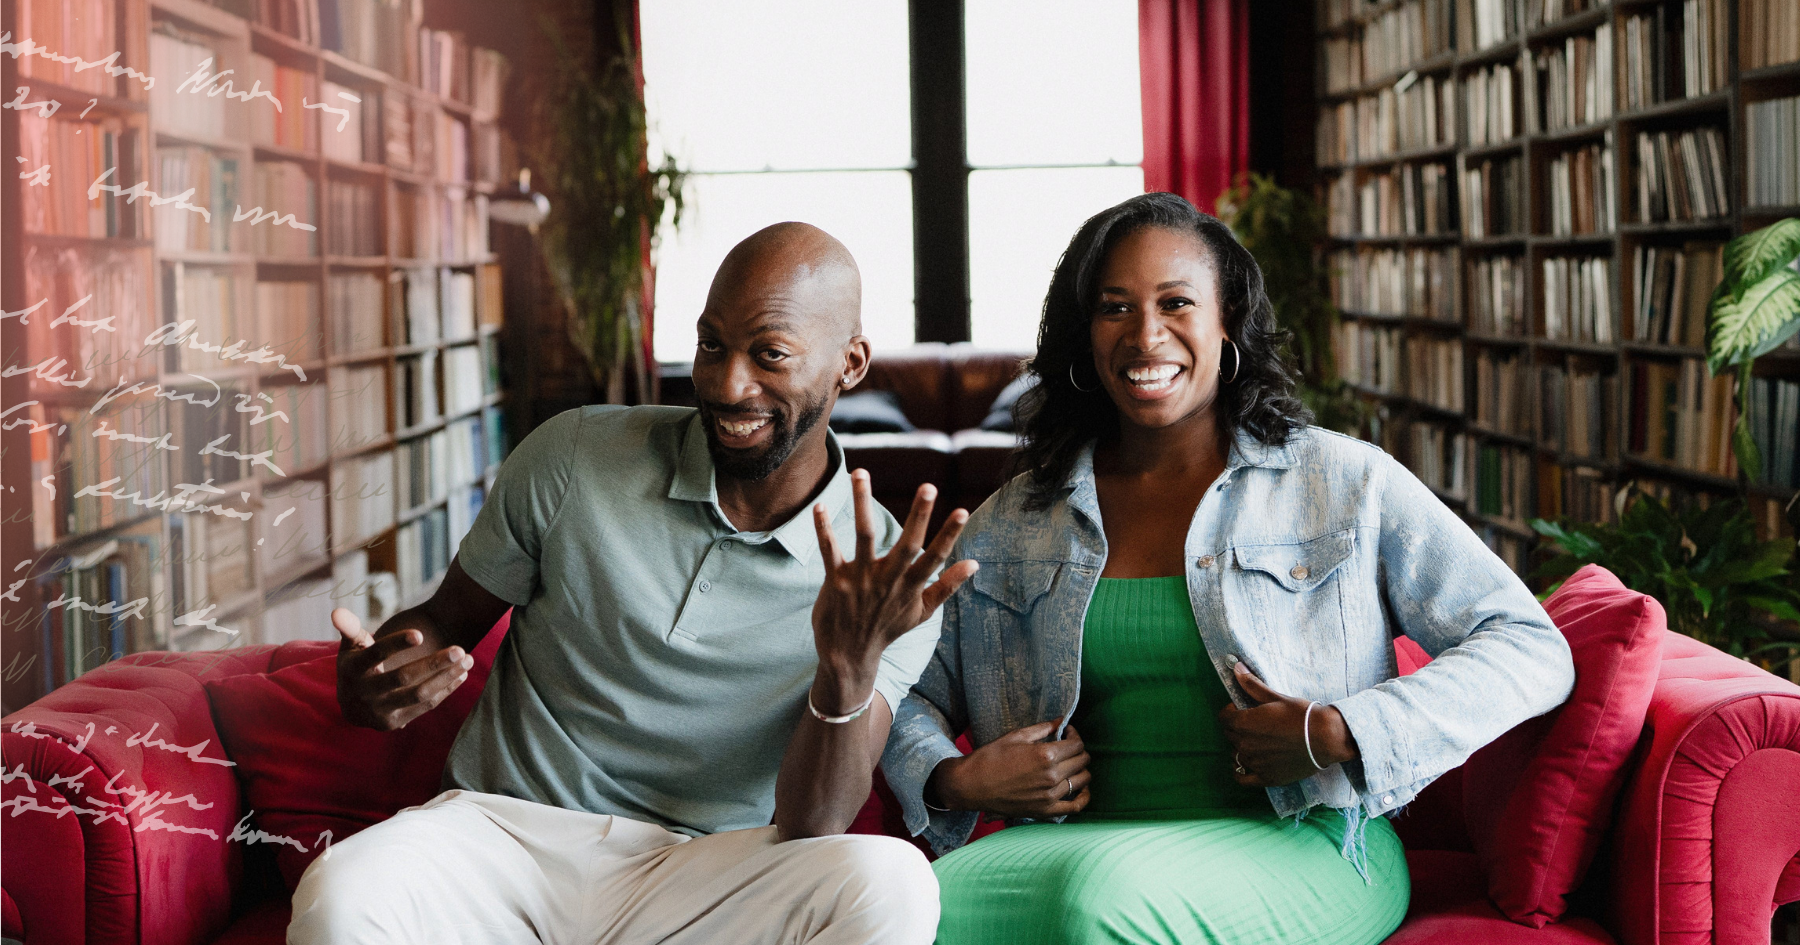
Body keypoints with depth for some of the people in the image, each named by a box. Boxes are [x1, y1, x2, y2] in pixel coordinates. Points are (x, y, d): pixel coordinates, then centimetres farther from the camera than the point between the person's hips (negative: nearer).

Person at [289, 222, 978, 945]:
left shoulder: (888, 580, -2)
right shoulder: (574, 456, 1)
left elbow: (810, 828, -9)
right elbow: (444, 623, 12)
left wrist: (850, 666, -28)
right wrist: (370, 684, -13)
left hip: (702, 882, 1)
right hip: (504, 826, 0)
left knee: (892, 882, -31)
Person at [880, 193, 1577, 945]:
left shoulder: (1345, 482, 4)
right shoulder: (1014, 523, 14)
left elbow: (1534, 651, 0)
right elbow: (906, 696, 20)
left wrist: (1340, 735, -14)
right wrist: (952, 780, -4)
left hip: (1302, 848, -2)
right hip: (1079, 845, 3)